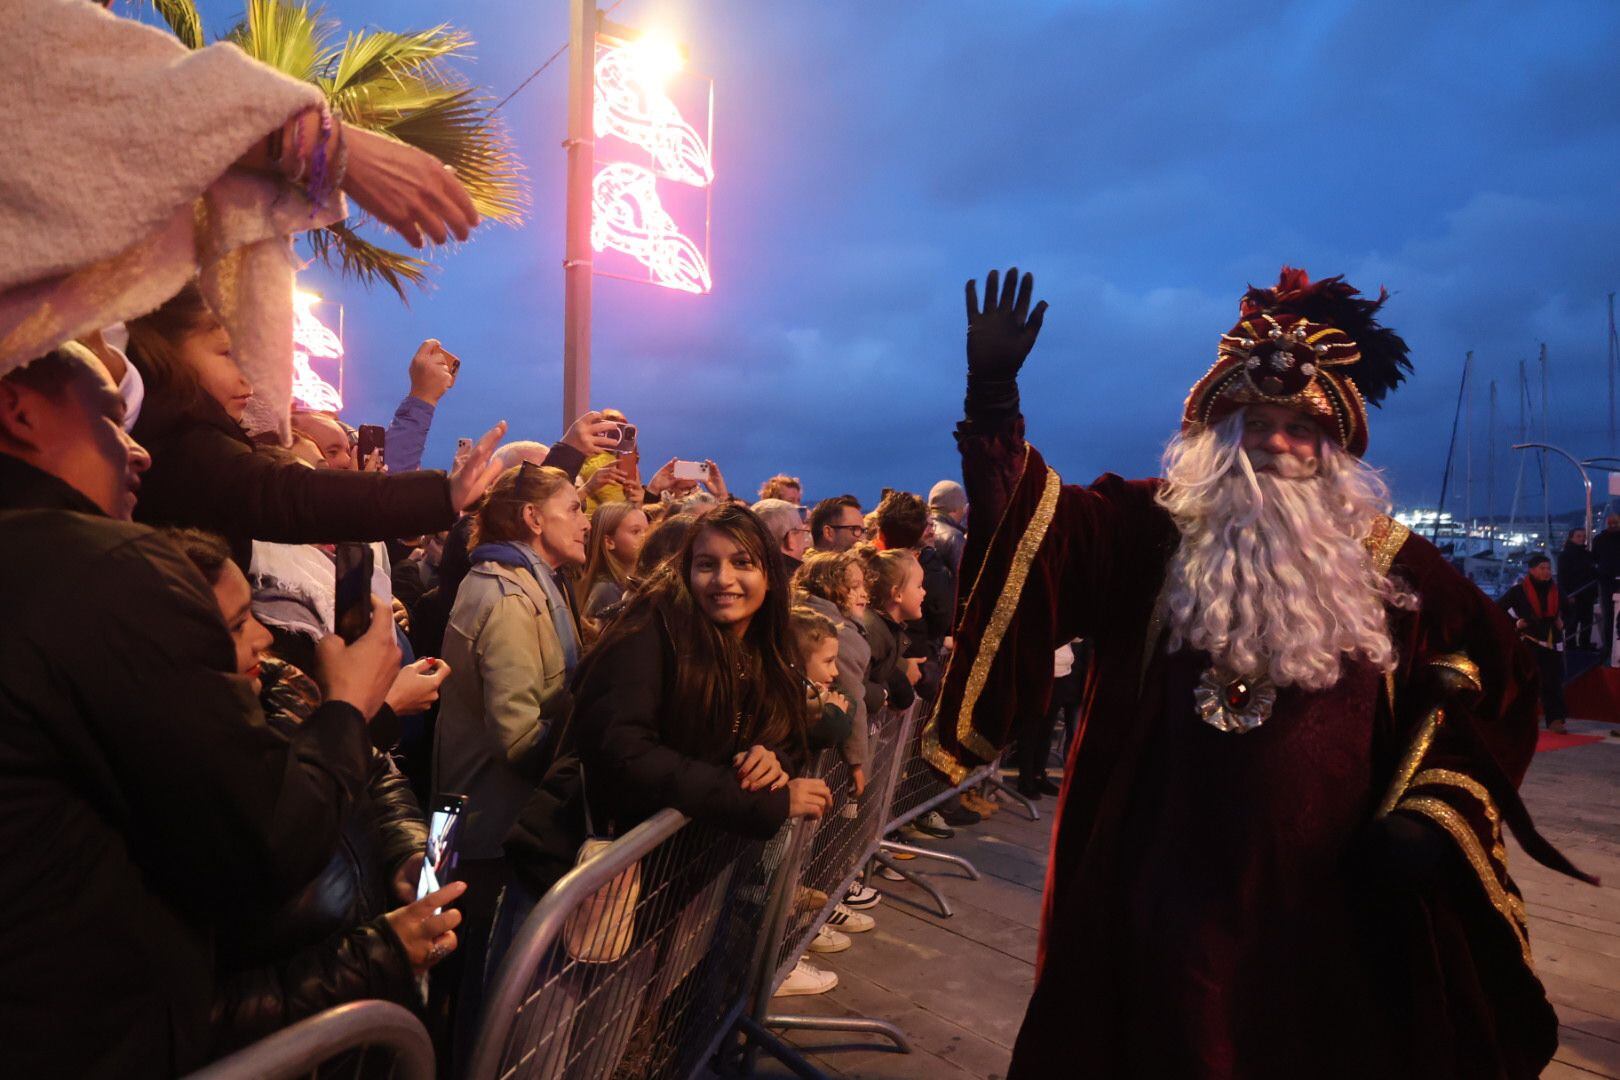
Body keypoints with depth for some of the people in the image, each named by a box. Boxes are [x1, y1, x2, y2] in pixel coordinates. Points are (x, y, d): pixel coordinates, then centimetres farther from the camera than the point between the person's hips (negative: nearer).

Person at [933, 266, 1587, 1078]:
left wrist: (1433, 814, 0)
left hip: (1334, 898, 3)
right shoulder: (1153, 531, -5)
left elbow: (1497, 677, 10)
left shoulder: (1384, 560, 2)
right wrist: (993, 399, -30)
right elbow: (1034, 529, -18)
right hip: (1171, 889, -2)